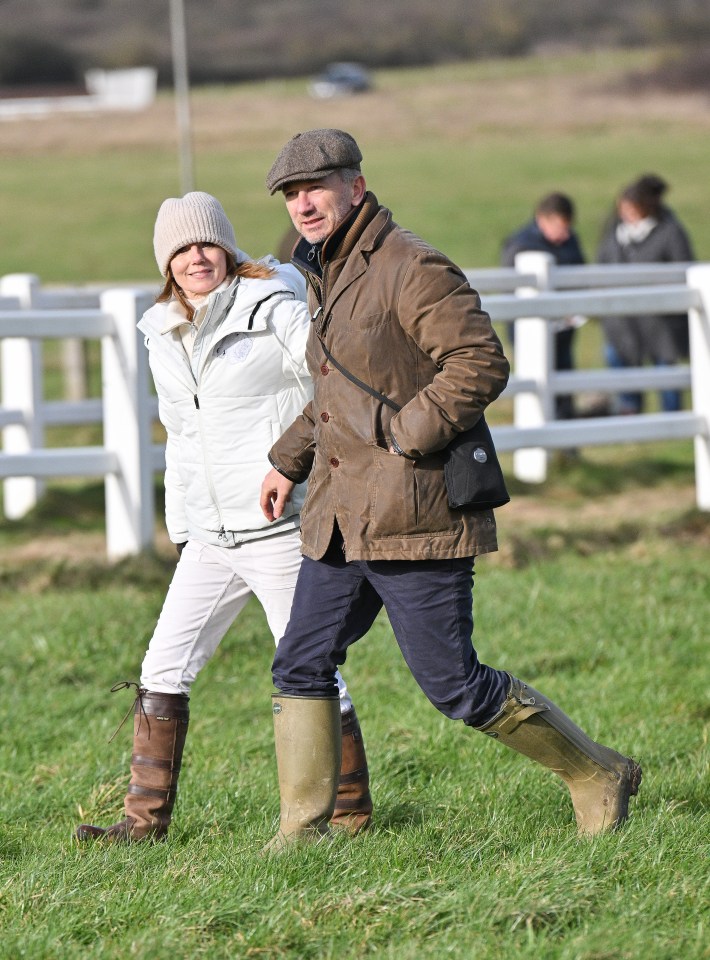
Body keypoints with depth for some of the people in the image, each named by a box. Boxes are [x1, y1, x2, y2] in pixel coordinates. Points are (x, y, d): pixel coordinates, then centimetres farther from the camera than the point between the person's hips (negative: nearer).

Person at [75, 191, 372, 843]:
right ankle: (146, 818, 8)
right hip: (211, 538, 7)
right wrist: (181, 530, 19)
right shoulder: (165, 336, 12)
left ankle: (351, 810, 12)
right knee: (163, 669, 3)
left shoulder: (273, 310, -8)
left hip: (283, 530, -7)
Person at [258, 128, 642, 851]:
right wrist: (289, 460, 23)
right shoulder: (326, 276, 16)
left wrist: (404, 437, -21)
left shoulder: (411, 268, -13)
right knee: (300, 667, 4)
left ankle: (599, 777, 11)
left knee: (453, 685, -4)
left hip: (413, 518, -9)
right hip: (338, 516, 9)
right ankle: (303, 827, 10)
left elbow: (481, 363, -20)